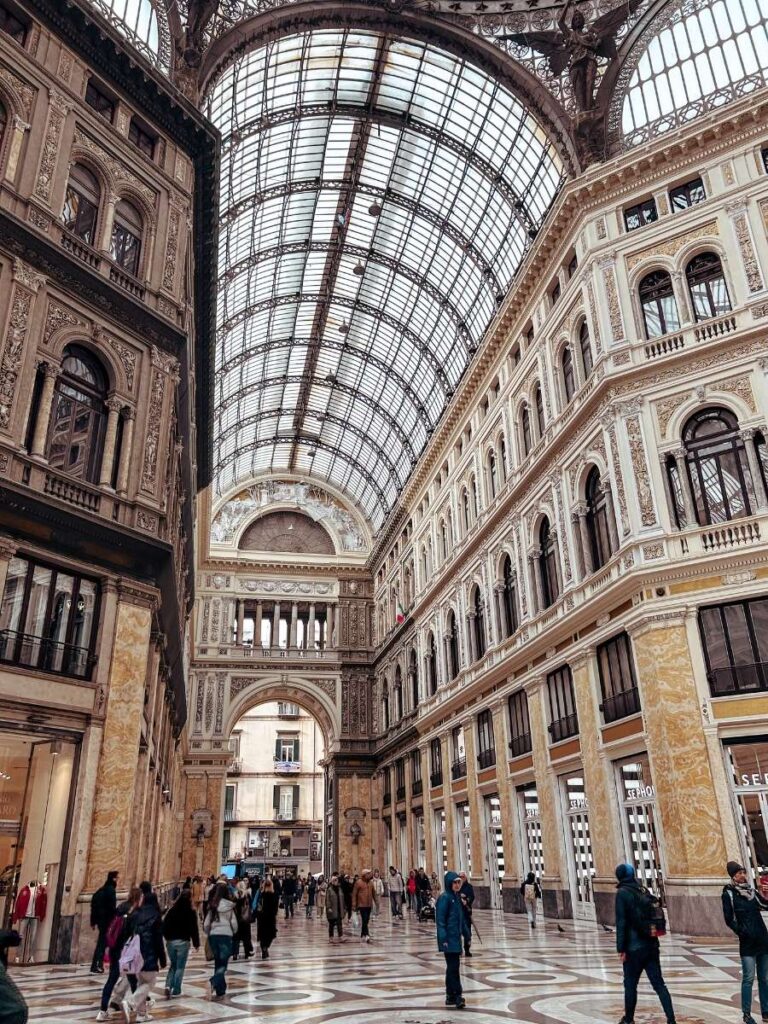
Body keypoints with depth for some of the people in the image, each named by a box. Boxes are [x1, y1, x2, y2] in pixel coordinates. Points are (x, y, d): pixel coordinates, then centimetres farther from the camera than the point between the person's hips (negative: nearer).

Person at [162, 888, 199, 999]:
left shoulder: (172, 910, 0)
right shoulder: (191, 912, -10)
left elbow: (165, 925, 3)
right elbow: (194, 929, -9)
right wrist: (196, 943, 1)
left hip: (171, 941, 4)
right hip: (183, 942, -4)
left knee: (173, 965, 17)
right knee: (180, 967, 7)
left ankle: (168, 986, 0)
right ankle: (176, 990, 7)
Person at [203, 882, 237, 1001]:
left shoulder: (212, 906, 3)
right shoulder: (229, 905, -3)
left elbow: (206, 924, 1)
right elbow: (234, 923, -3)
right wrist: (233, 932, 17)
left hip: (213, 935, 3)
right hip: (226, 935, -3)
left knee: (218, 962, 14)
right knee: (223, 963, 0)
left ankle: (220, 991, 15)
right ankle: (214, 982, -26)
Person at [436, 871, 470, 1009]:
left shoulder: (457, 897, 11)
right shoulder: (444, 897, -15)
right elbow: (440, 919, -18)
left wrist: (466, 935, 17)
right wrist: (443, 939, -22)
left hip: (456, 937, 9)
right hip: (449, 938, -9)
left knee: (452, 966, 13)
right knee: (453, 966, -8)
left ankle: (450, 996, 20)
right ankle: (457, 996, -4)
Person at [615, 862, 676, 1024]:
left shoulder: (622, 893, -10)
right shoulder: (642, 891, 10)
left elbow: (621, 922, -15)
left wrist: (621, 948, -14)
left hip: (634, 947, -6)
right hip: (651, 945, 6)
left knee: (630, 984, 8)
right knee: (658, 983, 8)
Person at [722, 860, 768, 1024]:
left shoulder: (752, 891, 12)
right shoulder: (729, 894, -4)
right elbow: (729, 919, -7)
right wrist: (743, 933, -15)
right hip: (747, 943, -5)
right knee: (749, 979, -6)